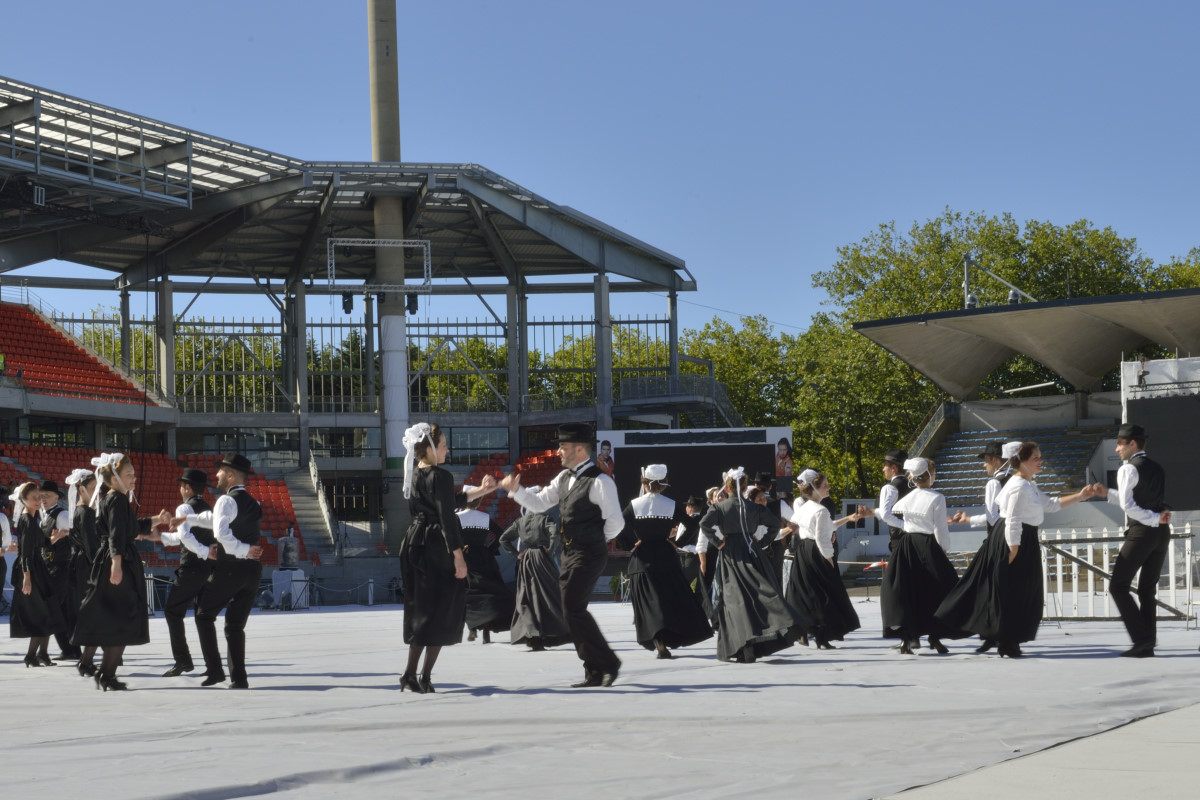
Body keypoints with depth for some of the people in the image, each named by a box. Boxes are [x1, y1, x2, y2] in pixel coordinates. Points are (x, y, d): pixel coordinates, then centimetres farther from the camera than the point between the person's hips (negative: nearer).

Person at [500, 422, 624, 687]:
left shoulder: (599, 482, -16)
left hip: (588, 555, -9)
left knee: (573, 610, -14)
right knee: (573, 611, 9)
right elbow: (539, 503, 16)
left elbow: (615, 522, -15)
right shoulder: (564, 477, 11)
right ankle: (594, 673, 15)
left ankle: (608, 663, -2)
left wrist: (596, 541, -2)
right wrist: (515, 490, 2)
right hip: (569, 554, 9)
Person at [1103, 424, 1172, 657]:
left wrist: (1154, 519, -16)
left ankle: (1141, 638, -9)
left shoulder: (1129, 469, -8)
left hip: (1141, 532, -8)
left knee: (1119, 586, 1)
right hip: (1162, 533, 8)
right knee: (1147, 590, 12)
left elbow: (1127, 505, -20)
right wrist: (1107, 493, 22)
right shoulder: (1157, 469, 17)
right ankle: (1147, 646, 9)